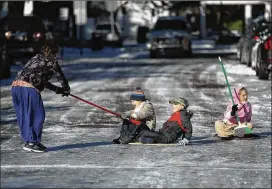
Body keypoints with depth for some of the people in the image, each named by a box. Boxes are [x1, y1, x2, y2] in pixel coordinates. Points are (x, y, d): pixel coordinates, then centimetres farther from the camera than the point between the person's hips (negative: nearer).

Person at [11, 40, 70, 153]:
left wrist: (56, 89, 41)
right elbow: (60, 76, 14)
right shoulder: (50, 61, 7)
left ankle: (29, 141, 19)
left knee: (24, 116, 13)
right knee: (38, 115, 0)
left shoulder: (36, 59, 30)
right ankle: (31, 142, -1)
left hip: (15, 85, 8)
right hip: (28, 88, -8)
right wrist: (66, 89, 33)